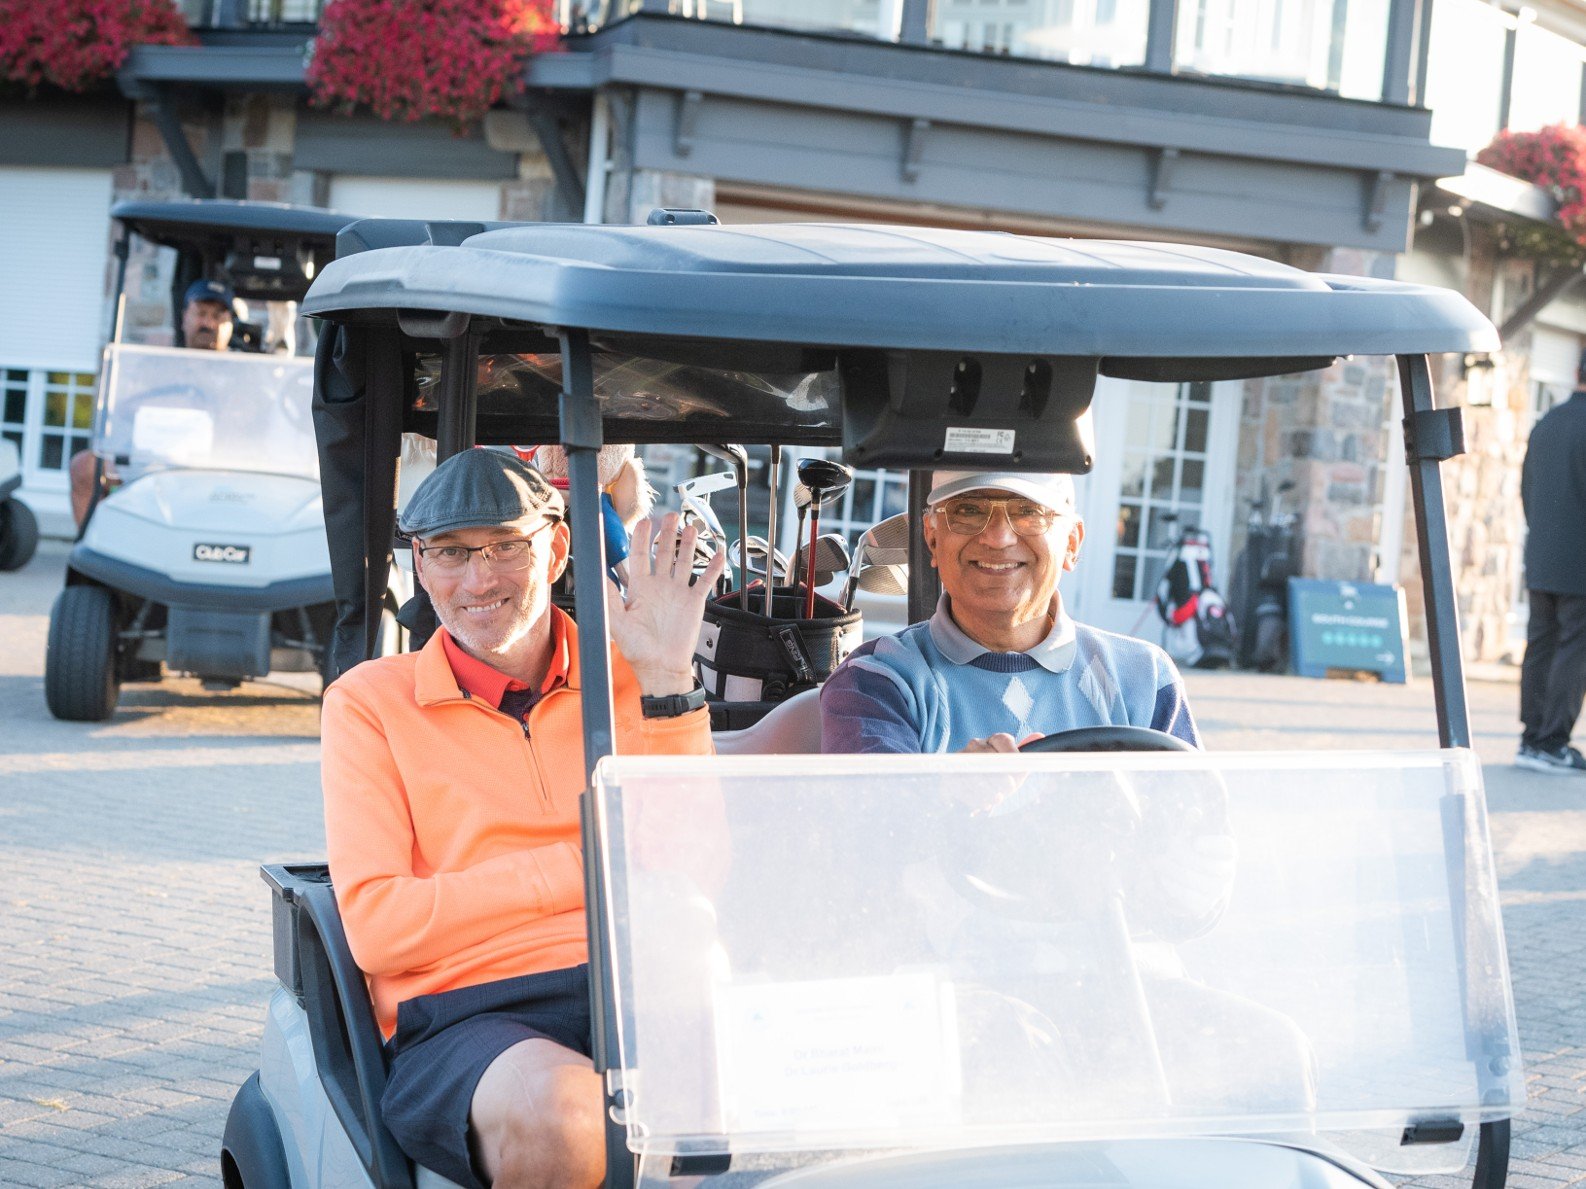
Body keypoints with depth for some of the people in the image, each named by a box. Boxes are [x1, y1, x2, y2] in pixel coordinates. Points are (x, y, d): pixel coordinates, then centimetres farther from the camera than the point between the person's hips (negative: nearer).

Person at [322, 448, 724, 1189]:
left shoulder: (627, 676, 16)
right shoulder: (369, 701, 10)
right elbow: (376, 926, -2)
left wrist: (667, 683, -4)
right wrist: (587, 866, -3)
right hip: (469, 1021, -2)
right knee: (558, 1112, -37)